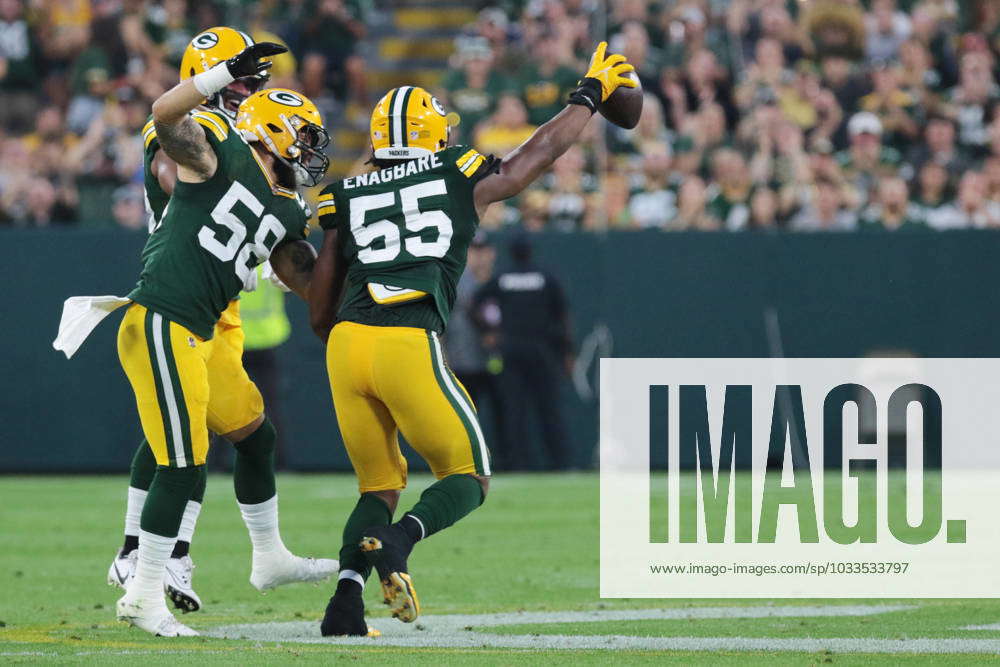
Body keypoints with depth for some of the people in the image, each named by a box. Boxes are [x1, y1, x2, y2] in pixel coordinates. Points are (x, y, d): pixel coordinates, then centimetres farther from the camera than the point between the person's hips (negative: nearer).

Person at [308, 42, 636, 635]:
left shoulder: (347, 200, 19)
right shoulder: (463, 183, 13)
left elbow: (320, 313, 20)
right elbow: (543, 151, 28)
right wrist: (591, 94, 43)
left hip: (347, 342, 4)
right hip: (411, 344, -4)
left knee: (380, 485, 19)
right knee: (468, 479, 10)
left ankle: (348, 592, -5)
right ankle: (397, 543, -21)